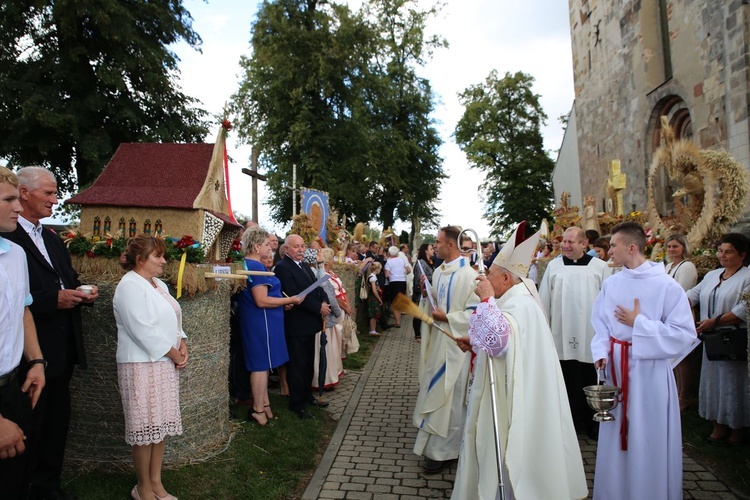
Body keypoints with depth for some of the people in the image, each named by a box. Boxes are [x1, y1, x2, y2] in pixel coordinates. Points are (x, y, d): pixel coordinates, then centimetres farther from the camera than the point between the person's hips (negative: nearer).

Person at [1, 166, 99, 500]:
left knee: (57, 421, 17)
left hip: (61, 350, 8)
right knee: (29, 425, 6)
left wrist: (84, 293, -1)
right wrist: (54, 299, -24)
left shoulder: (53, 240, 15)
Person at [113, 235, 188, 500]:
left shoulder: (159, 284, 13)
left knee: (162, 423, 12)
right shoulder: (130, 286, -14)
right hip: (142, 365, -8)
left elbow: (173, 320, 16)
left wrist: (182, 346, 0)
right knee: (146, 427, 2)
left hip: (165, 363, 8)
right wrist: (174, 354, -12)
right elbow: (144, 331, -20)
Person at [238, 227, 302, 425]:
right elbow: (261, 301, -26)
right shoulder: (256, 267, -20)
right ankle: (258, 409, 11)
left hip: (257, 322, 11)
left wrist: (282, 302, 13)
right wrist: (290, 300, -18)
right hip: (261, 322, -11)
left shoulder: (247, 265, 12)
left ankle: (263, 403, 29)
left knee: (261, 364, 17)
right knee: (262, 364, 0)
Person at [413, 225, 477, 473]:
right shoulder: (438, 272, 7)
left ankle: (444, 451, 16)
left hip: (454, 343, -8)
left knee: (447, 396, 1)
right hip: (437, 340, 8)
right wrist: (425, 294, -3)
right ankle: (433, 442, 33)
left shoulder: (468, 275, -18)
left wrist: (447, 317, -20)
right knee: (434, 392, 17)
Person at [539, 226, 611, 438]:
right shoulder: (553, 266, 4)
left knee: (590, 381, 7)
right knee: (566, 382, 8)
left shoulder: (600, 267, -1)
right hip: (562, 335, 1)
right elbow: (544, 300, 6)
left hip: (590, 336, -1)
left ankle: (592, 424, 22)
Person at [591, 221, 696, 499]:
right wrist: (601, 354, -9)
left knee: (648, 440, 8)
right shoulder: (610, 284, 2)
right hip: (616, 368, 4)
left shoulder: (666, 286, -11)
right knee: (617, 436, 14)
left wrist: (639, 323, -15)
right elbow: (600, 325, 6)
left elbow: (685, 334, -13)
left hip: (649, 371, -4)